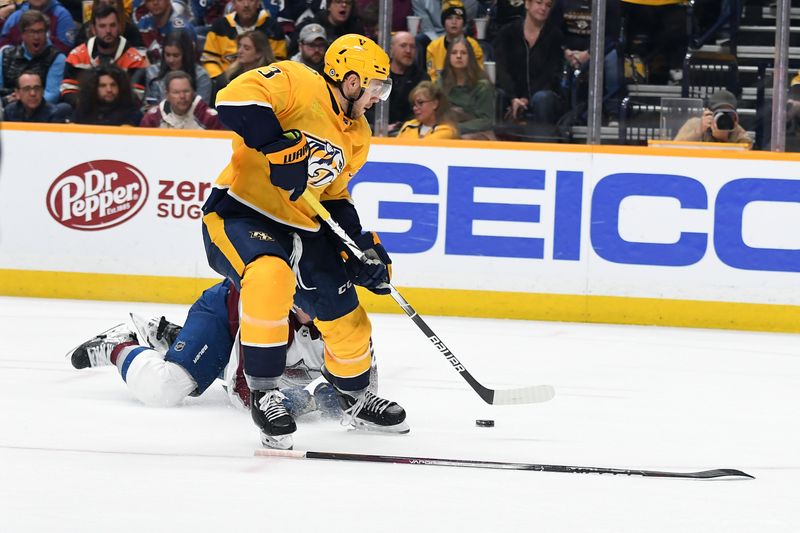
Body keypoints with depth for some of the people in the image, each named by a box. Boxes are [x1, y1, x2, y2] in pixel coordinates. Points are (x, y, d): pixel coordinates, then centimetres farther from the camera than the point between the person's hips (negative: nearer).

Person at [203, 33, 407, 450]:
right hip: (238, 213, -8)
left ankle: (354, 398, 40)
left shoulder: (357, 136, 12)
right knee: (271, 276, -38)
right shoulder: (297, 85, -15)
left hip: (300, 228, 8)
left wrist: (362, 245, 8)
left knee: (347, 321, 10)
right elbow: (236, 98, -30)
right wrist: (280, 145, -36)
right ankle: (263, 393, -24)